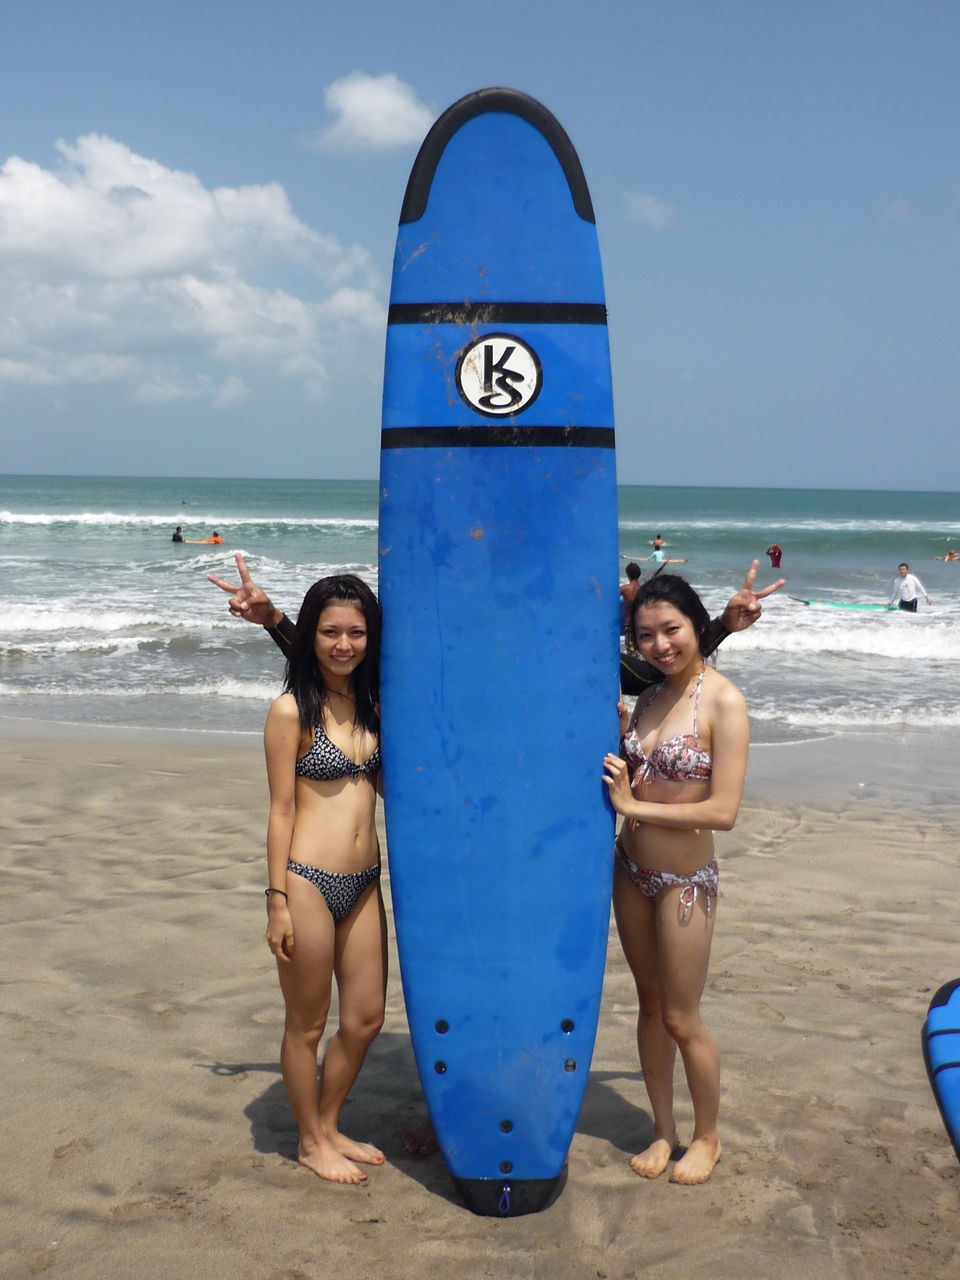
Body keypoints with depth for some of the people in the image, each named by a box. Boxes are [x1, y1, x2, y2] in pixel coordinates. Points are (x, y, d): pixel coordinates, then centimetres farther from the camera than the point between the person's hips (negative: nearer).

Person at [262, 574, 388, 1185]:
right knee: (307, 1024, 9)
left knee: (366, 1018, 16)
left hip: (363, 883, 7)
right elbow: (282, 810, -10)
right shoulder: (292, 710, -10)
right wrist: (278, 901, -11)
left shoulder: (372, 703, 8)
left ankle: (330, 1126, 37)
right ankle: (311, 1141, 29)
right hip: (308, 883, -6)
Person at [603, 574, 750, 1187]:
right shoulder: (651, 697, 3)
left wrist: (633, 806, -20)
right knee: (651, 1006, 17)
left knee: (682, 1019, 7)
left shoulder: (724, 701, -18)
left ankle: (707, 1137, 29)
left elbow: (723, 811, -23)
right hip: (631, 870, 6)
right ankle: (664, 1131, 33)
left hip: (686, 881, -6)